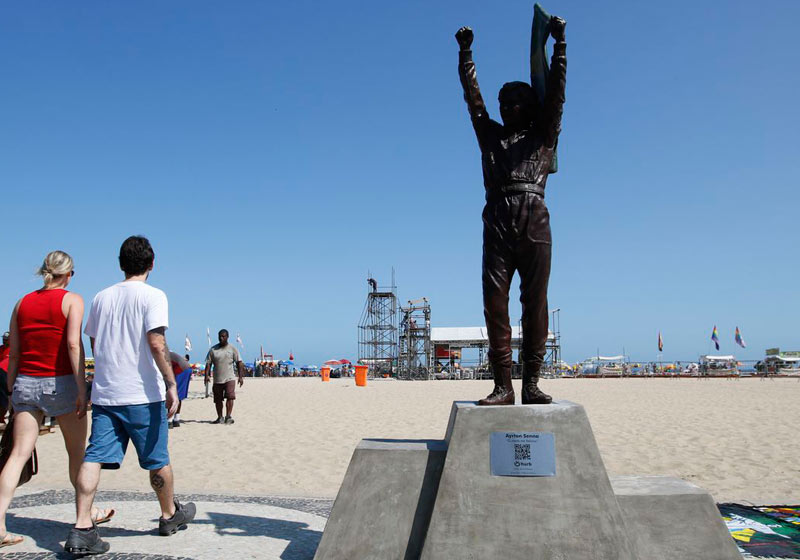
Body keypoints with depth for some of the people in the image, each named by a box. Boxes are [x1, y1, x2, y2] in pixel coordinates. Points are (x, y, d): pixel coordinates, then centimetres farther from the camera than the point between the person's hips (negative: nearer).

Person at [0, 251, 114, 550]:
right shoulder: (72, 300, -5)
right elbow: (73, 344, -16)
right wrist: (82, 389, -16)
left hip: (26, 383, 4)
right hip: (60, 382, -4)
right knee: (77, 451, 11)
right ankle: (87, 512, 26)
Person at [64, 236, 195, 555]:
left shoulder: (101, 297, 12)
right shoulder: (153, 295, -7)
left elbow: (94, 343, 19)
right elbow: (156, 343, -17)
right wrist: (171, 384, -15)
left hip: (104, 393, 5)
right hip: (142, 393, -5)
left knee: (94, 457, 1)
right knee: (157, 459, 10)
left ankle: (81, 529, -8)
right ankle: (170, 515, 27)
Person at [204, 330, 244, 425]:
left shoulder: (232, 348, 4)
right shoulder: (213, 349, 7)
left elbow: (239, 363, 2)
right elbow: (208, 363, 6)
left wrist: (241, 377, -5)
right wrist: (206, 375, -8)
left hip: (229, 378, -2)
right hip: (217, 379, 2)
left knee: (230, 396, -17)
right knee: (218, 399, 7)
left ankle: (228, 416, -14)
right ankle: (220, 417, 20)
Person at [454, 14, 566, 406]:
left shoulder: (542, 136, 20)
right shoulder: (490, 135, 25)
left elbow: (556, 91, 14)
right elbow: (472, 96, 22)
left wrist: (559, 42, 11)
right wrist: (465, 51, 21)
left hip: (534, 224, -1)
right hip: (498, 223, 1)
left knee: (535, 304, -4)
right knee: (495, 303, -8)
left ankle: (531, 383, -2)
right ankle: (503, 385, -7)